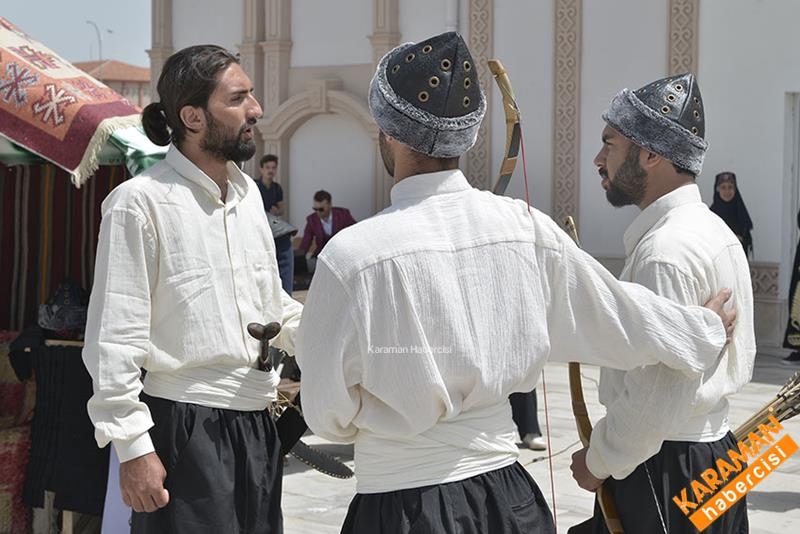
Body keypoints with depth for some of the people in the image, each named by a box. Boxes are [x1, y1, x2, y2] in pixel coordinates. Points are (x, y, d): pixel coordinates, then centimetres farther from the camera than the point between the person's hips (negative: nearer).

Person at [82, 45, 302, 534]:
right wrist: (132, 447, -16)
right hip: (186, 427, -7)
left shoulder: (249, 193, 11)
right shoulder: (141, 201, -11)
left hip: (256, 423, 7)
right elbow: (115, 339, -12)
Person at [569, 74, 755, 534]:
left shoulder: (665, 252, -21)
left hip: (664, 478, -10)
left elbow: (659, 397, -25)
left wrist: (599, 461, -10)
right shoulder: (718, 232, 10)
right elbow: (741, 365, 17)